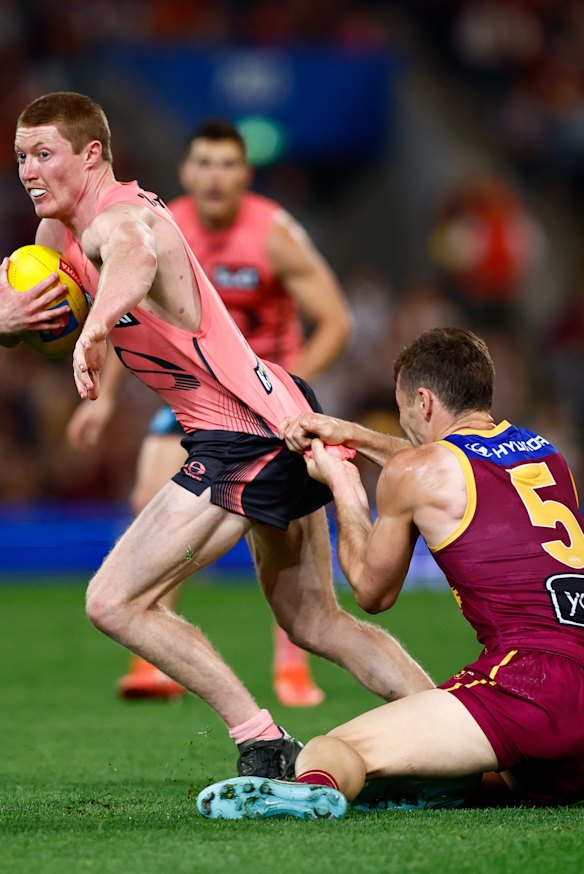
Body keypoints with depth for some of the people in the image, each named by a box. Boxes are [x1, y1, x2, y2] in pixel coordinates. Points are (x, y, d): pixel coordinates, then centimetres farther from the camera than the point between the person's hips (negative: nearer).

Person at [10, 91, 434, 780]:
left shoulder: (120, 218, -20)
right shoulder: (59, 228, 10)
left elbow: (134, 258, -44)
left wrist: (96, 327, -66)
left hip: (245, 437, -11)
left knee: (114, 603, -9)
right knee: (317, 625, 20)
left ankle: (262, 744, -7)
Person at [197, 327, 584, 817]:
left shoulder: (412, 471, 3)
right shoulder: (544, 451, 22)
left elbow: (372, 592, 18)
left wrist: (344, 487, 30)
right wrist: (355, 437, 50)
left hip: (527, 683, -7)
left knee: (325, 754, -11)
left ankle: (319, 787, -47)